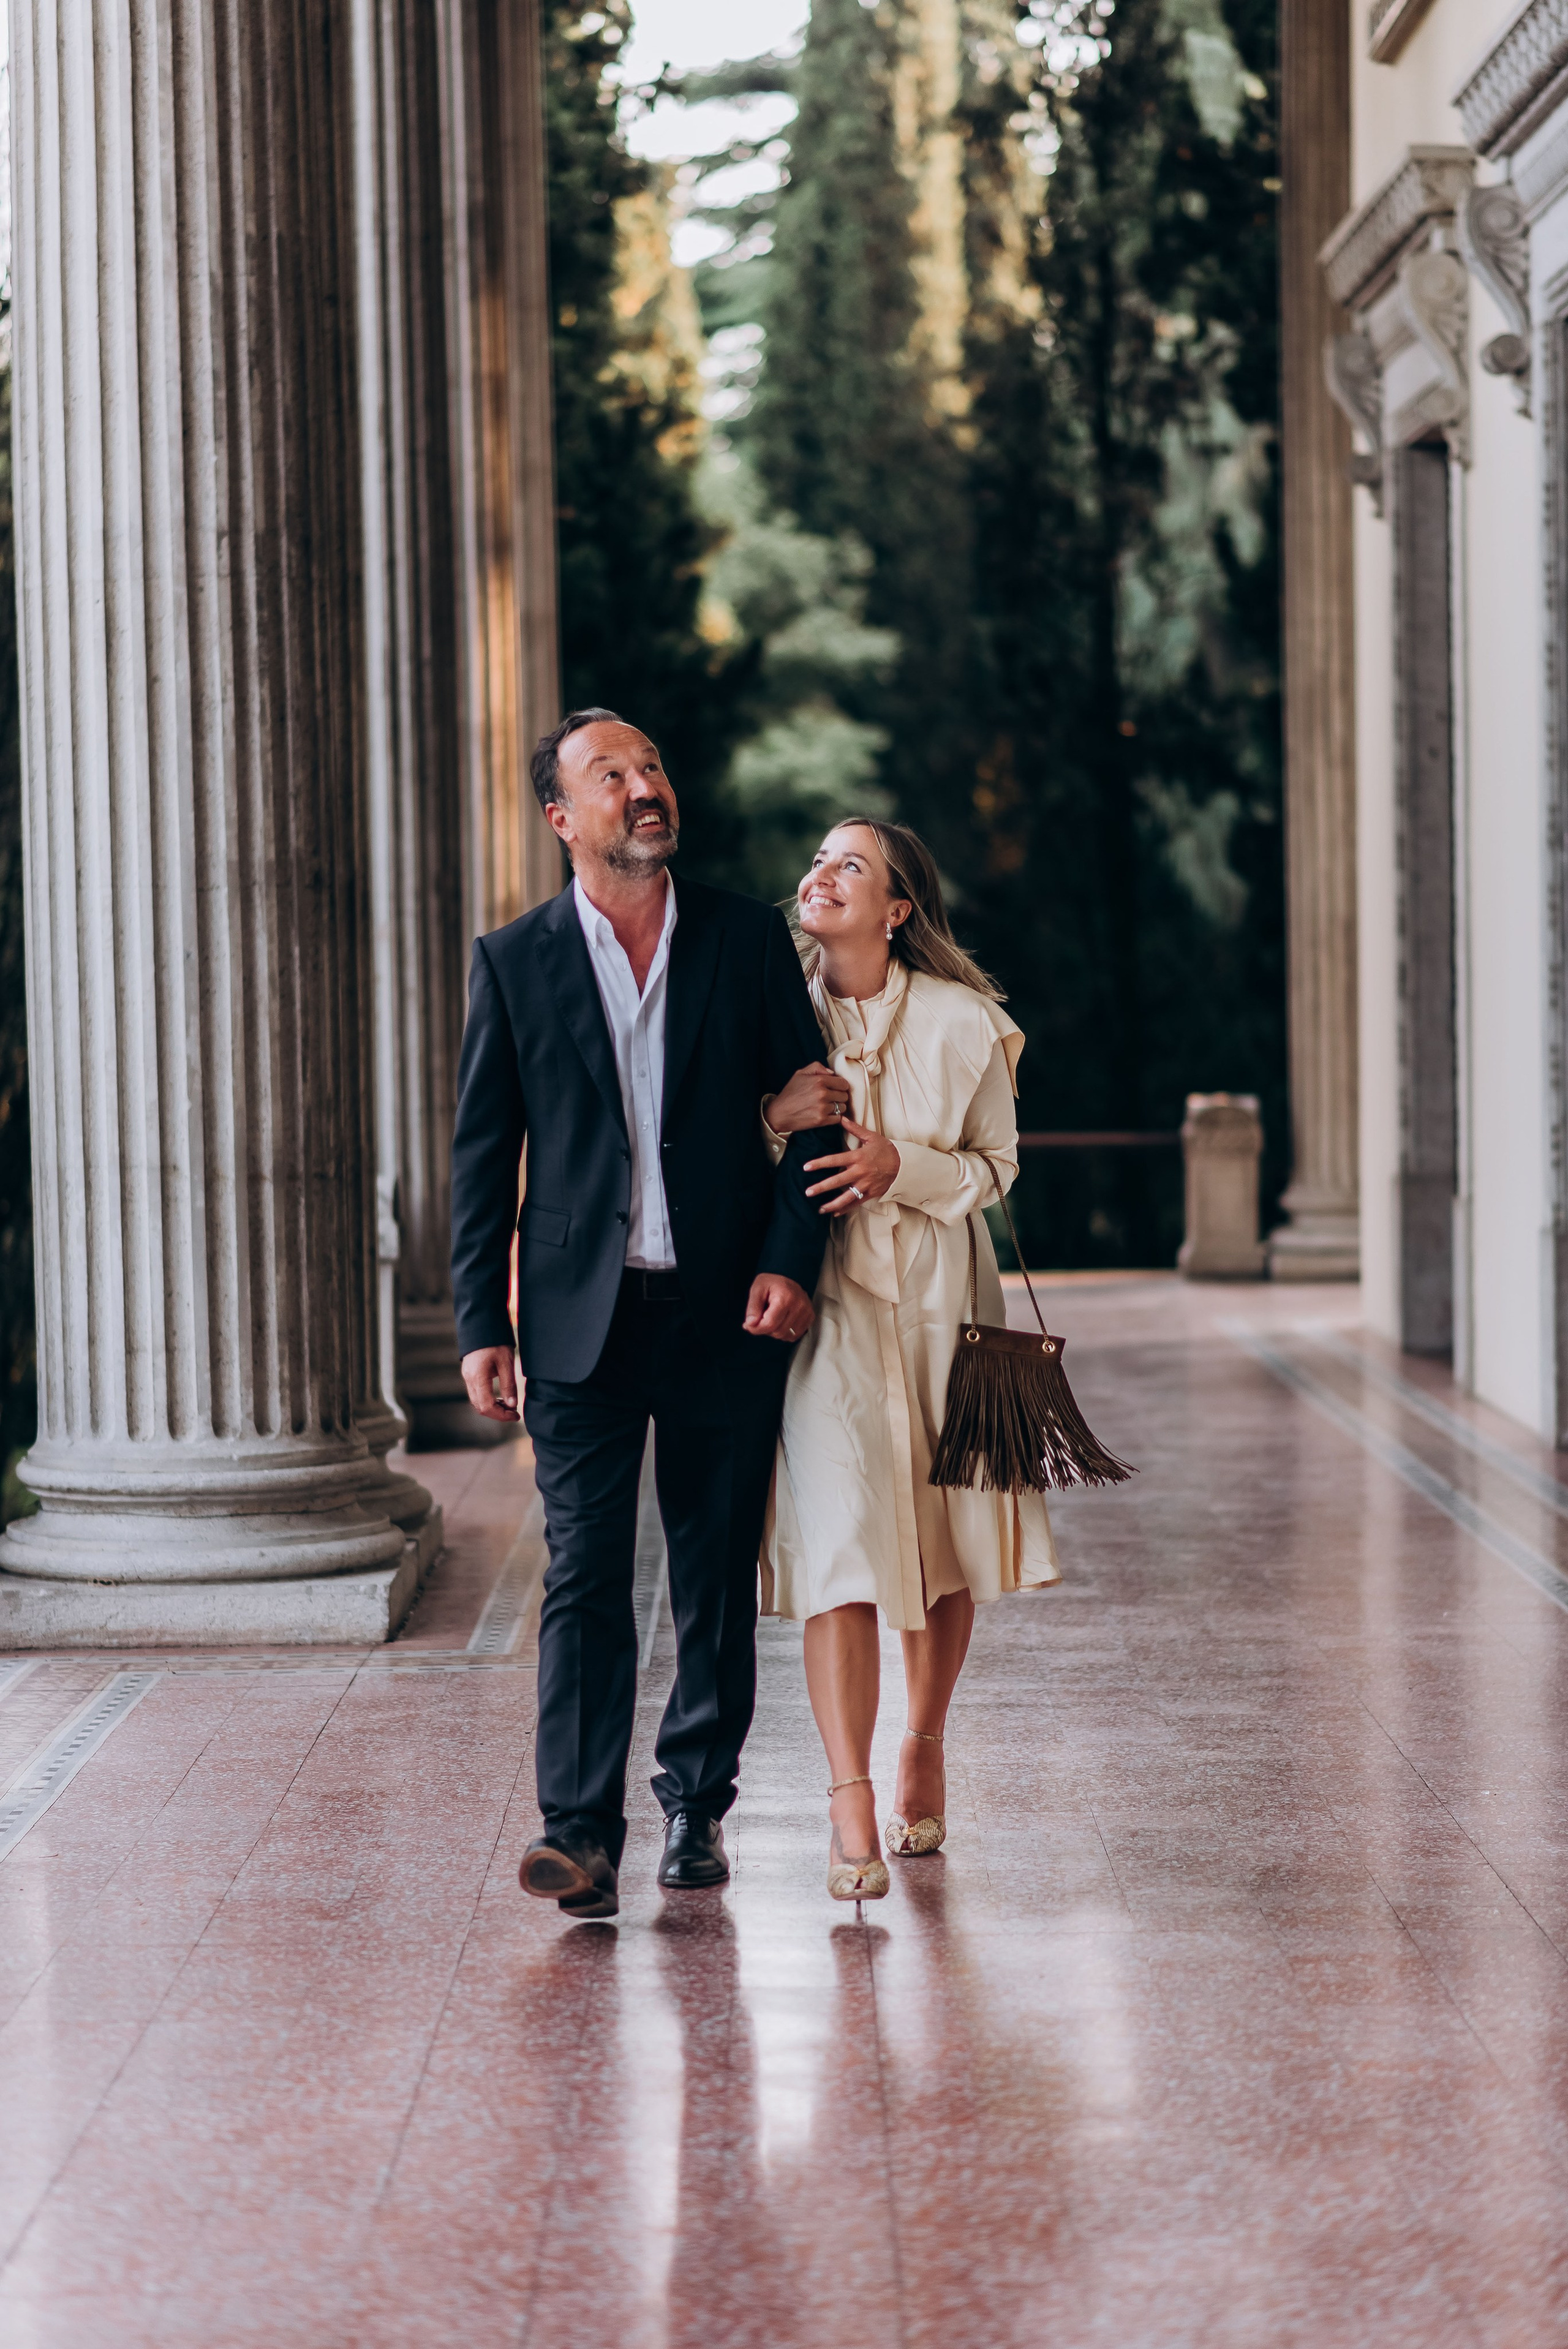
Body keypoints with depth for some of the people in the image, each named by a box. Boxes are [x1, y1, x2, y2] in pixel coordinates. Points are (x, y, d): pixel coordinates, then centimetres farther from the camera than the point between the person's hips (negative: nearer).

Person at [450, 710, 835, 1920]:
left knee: (718, 1575, 8)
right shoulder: (515, 961, 4)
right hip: (584, 1316, -1)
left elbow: (810, 1113, 6)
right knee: (585, 1578, -7)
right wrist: (482, 1326, -1)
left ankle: (697, 1801, 22)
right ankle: (582, 1832, -9)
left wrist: (792, 1262, -7)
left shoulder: (749, 938, 5)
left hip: (729, 1315, 1)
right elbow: (482, 1155, 5)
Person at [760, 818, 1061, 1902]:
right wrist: (774, 1118, -15)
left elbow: (995, 1162, 4)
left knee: (945, 1543, 11)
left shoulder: (960, 1022, -3)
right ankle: (853, 1812, -17)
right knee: (839, 1539, -15)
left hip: (937, 1298, 1)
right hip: (824, 1301, -1)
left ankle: (924, 1752, 35)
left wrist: (905, 1165, -14)